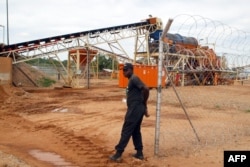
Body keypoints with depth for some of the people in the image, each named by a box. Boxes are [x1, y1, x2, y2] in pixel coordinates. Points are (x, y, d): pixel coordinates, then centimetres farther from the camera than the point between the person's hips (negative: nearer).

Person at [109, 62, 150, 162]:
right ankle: (139, 153, 22)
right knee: (136, 131, 16)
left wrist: (144, 103, -10)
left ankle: (118, 154, 1)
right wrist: (144, 107, 15)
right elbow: (142, 91, 18)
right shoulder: (131, 80, 17)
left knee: (126, 131, -5)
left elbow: (146, 89, -24)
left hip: (135, 109, -10)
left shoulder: (134, 79, -13)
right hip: (137, 108, 10)